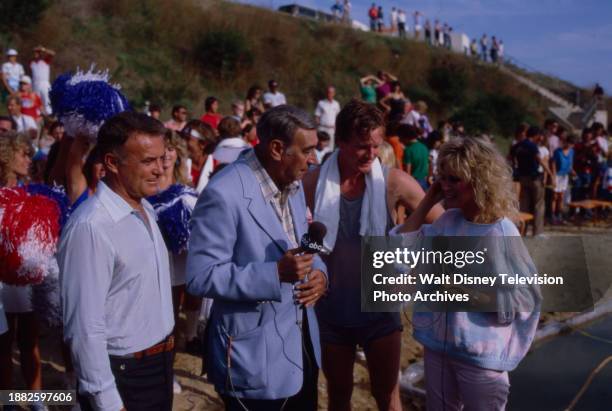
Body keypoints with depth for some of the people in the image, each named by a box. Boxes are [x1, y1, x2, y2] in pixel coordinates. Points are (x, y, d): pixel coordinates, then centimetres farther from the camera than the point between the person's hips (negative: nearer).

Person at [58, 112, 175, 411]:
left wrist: (164, 351, 15)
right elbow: (85, 328, -23)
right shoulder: (91, 227, -24)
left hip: (160, 364, 8)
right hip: (121, 374, -8)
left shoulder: (146, 210, 5)